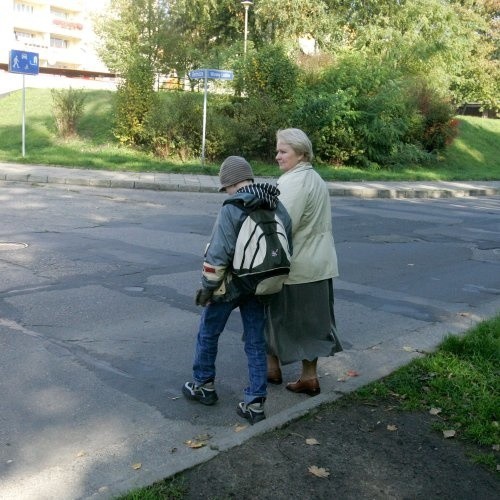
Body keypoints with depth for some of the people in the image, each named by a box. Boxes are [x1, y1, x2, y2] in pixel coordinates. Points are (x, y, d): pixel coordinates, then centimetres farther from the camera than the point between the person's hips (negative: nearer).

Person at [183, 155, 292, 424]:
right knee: (256, 342, 11)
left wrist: (207, 287, -10)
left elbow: (218, 254, -21)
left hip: (229, 285, -6)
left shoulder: (232, 209, -20)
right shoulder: (277, 207, 1)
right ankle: (255, 403, 13)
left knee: (208, 334, 17)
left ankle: (203, 386, 32)